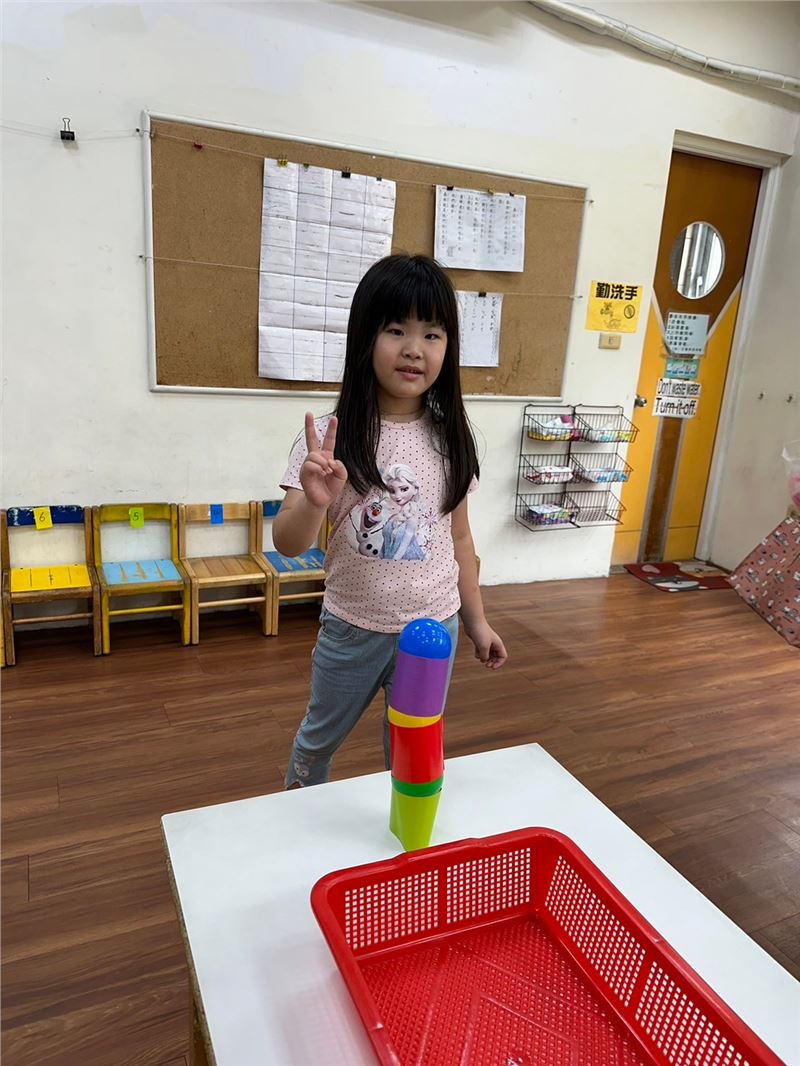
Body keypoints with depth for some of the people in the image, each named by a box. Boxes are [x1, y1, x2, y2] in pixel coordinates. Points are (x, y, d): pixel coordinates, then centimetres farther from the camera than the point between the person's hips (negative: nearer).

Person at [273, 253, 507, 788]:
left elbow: (459, 537, 5)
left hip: (434, 628, 1)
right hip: (352, 628, -1)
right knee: (320, 738, 24)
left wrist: (477, 620, 9)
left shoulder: (450, 439, -5)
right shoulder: (332, 437, -15)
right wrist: (315, 502, -40)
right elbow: (288, 544, -19)